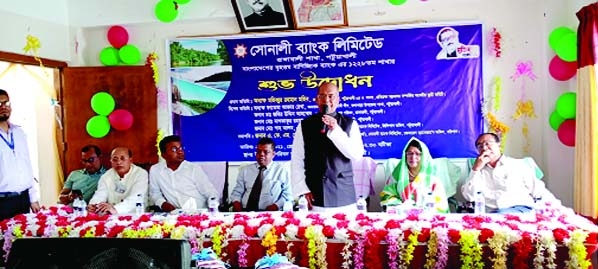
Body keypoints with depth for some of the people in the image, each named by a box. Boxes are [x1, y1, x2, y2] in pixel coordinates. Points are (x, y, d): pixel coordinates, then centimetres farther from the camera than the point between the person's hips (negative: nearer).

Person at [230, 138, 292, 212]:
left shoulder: (281, 170, 9)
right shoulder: (245, 170, 17)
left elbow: (287, 195, 6)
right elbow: (237, 192, 16)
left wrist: (276, 206, -11)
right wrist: (236, 203, -5)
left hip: (268, 213, -2)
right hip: (244, 211, 2)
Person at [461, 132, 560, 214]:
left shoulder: (518, 165, 16)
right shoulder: (479, 171, 21)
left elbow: (539, 191, 12)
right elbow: (469, 196, 7)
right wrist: (476, 169, 3)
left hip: (521, 210, -1)